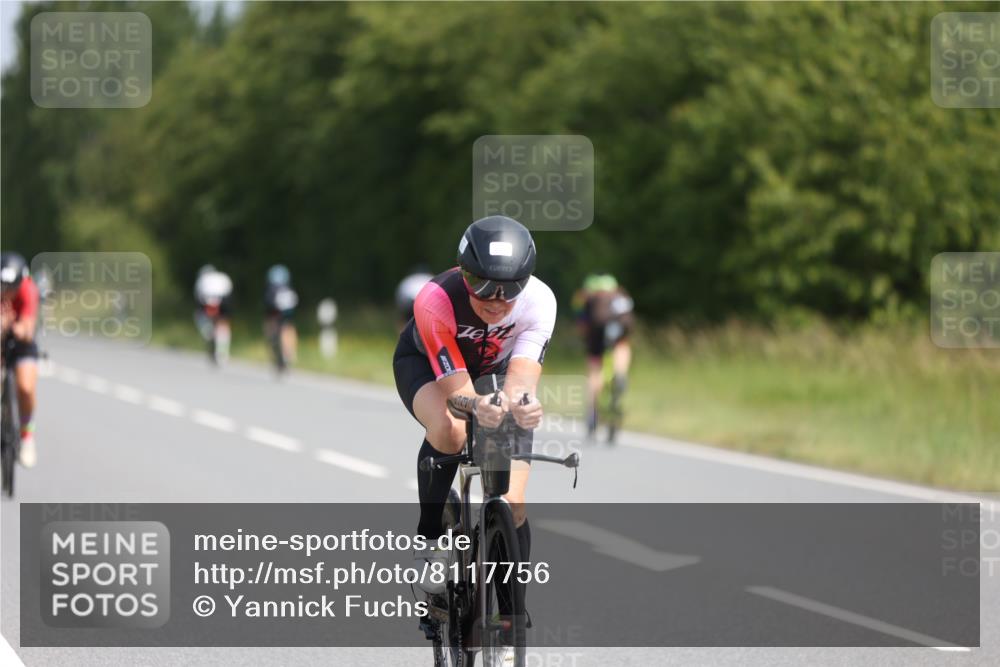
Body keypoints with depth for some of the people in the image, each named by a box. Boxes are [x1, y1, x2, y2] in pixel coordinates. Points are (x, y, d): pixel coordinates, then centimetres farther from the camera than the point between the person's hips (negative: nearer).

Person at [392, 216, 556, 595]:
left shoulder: (539, 301, -32)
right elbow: (455, 388, -41)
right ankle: (431, 542, -17)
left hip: (495, 371, 2)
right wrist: (478, 406, -64)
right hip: (427, 364, -2)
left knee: (512, 507, -11)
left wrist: (521, 403, -66)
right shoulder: (435, 302, -38)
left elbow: (520, 376, -42)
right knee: (448, 431, -38)